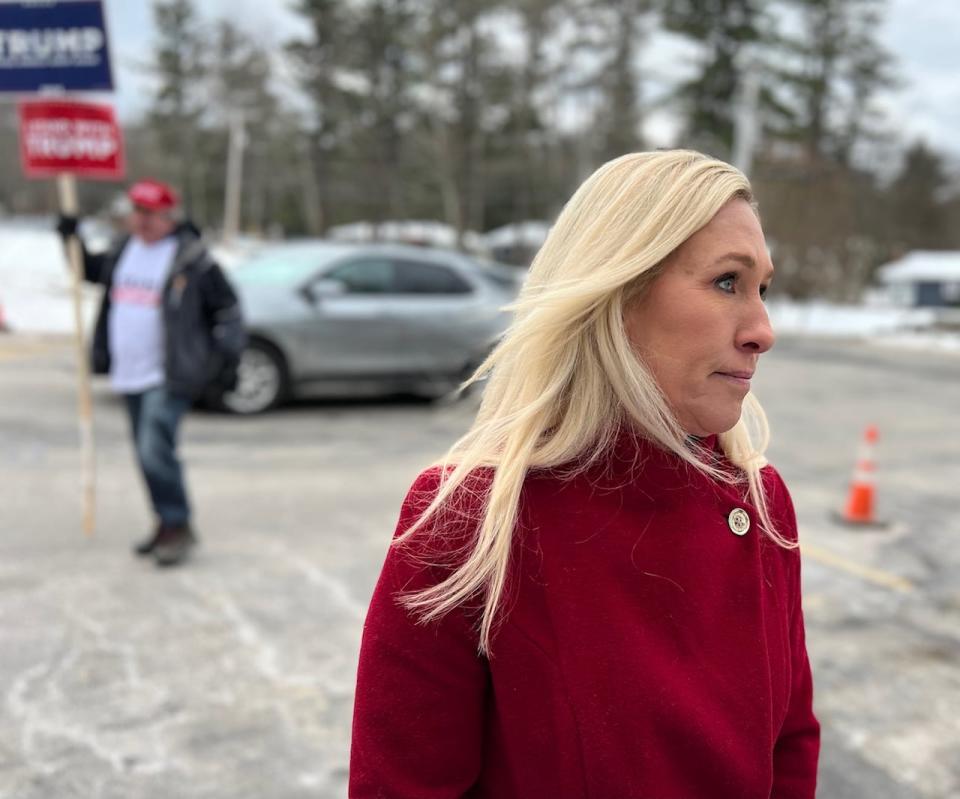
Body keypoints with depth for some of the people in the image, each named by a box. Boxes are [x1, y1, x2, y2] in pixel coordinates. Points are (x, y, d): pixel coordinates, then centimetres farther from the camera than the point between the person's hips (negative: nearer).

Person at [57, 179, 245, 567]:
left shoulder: (190, 258, -10)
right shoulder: (124, 249, 10)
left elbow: (227, 307, -6)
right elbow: (92, 270, 30)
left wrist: (228, 356, -10)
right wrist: (73, 241, 16)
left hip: (168, 377, -7)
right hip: (130, 373, 8)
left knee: (155, 451, -17)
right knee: (148, 454, 14)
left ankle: (178, 526, -2)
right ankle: (168, 524, 28)